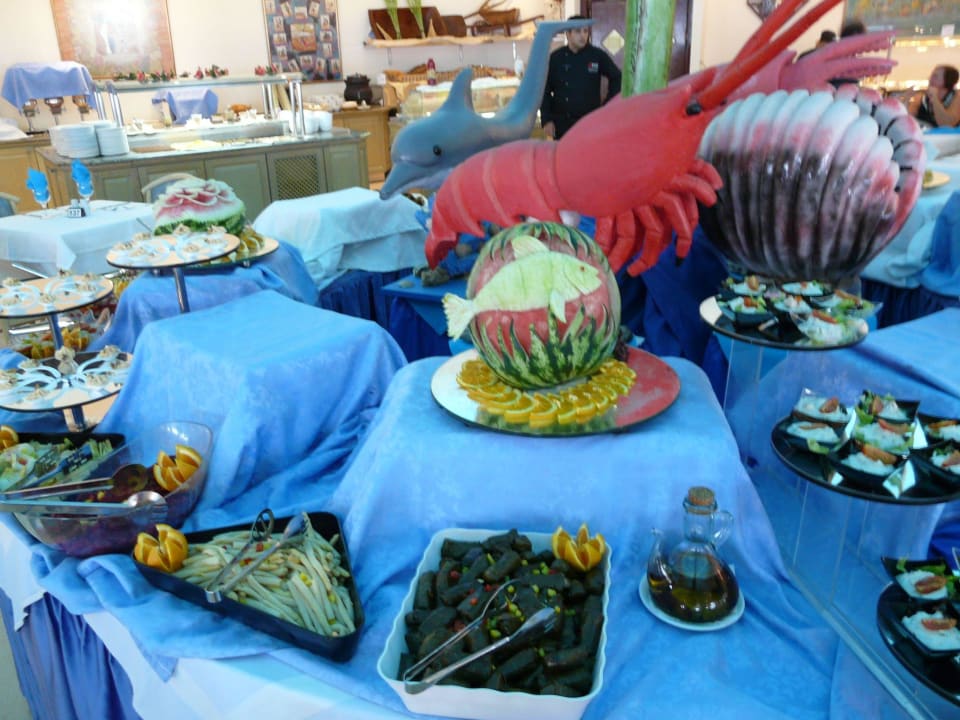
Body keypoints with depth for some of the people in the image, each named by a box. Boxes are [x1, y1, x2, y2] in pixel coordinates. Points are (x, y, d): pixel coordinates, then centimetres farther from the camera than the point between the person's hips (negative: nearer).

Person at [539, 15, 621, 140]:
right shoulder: (555, 58, 2)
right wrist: (546, 120, -2)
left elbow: (617, 79, 11)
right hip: (561, 124, 1)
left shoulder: (598, 56, 0)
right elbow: (544, 91, 4)